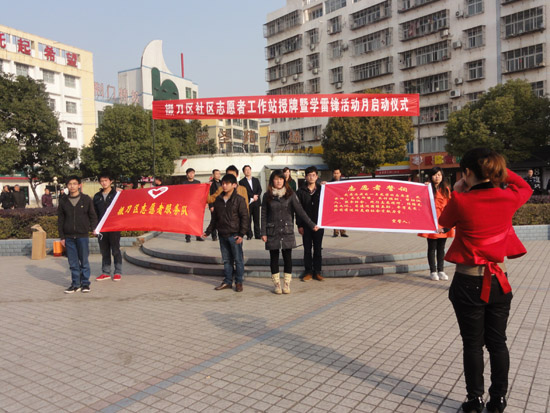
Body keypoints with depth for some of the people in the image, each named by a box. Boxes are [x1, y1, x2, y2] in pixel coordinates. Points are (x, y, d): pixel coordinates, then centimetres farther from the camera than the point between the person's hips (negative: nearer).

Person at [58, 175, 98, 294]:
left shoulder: (86, 199, 0)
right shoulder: (63, 201, 6)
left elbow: (93, 216, 5)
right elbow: (60, 220, 10)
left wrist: (94, 228, -5)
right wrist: (62, 236, 6)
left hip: (83, 235, -2)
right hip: (69, 237, 2)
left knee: (84, 261, 4)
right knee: (73, 263, 7)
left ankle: (85, 283, 15)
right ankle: (75, 284, 17)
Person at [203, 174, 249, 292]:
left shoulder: (239, 199, -7)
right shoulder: (218, 200, 9)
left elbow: (245, 217, -8)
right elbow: (214, 218, 17)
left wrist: (241, 234, -14)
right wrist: (208, 231, 14)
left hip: (234, 235, -5)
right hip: (222, 235, 5)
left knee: (238, 259, 3)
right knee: (226, 260, 13)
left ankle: (239, 282, 14)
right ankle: (227, 281, 22)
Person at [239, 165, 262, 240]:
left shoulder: (256, 180, 16)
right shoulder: (242, 182, 4)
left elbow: (260, 190, 7)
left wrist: (256, 196, -11)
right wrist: (253, 196, -14)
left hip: (256, 202, 3)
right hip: (247, 203, -3)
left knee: (257, 219, 4)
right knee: (248, 220, -2)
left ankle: (257, 235, 8)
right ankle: (249, 235, 6)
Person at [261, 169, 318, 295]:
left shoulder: (290, 195, 2)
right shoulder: (267, 196, 3)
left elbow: (300, 211, -2)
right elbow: (264, 215, 4)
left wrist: (312, 225, -9)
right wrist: (263, 233, -2)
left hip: (287, 231, 0)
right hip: (272, 232, 0)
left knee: (287, 258, 3)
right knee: (274, 258, 6)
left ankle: (287, 284, 15)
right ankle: (277, 284, 17)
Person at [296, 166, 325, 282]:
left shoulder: (322, 189, 5)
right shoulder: (301, 191, 1)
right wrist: (299, 225, -5)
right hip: (306, 224, -1)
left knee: (318, 248, 7)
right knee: (307, 249, 5)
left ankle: (317, 271, 16)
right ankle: (308, 272, 14)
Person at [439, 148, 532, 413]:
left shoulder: (461, 202, -16)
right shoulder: (509, 198, -5)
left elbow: (444, 222, 5)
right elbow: (525, 188, 20)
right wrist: (499, 169, 14)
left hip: (469, 283, -3)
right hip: (498, 281, 4)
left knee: (473, 344, 9)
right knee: (497, 342, 15)